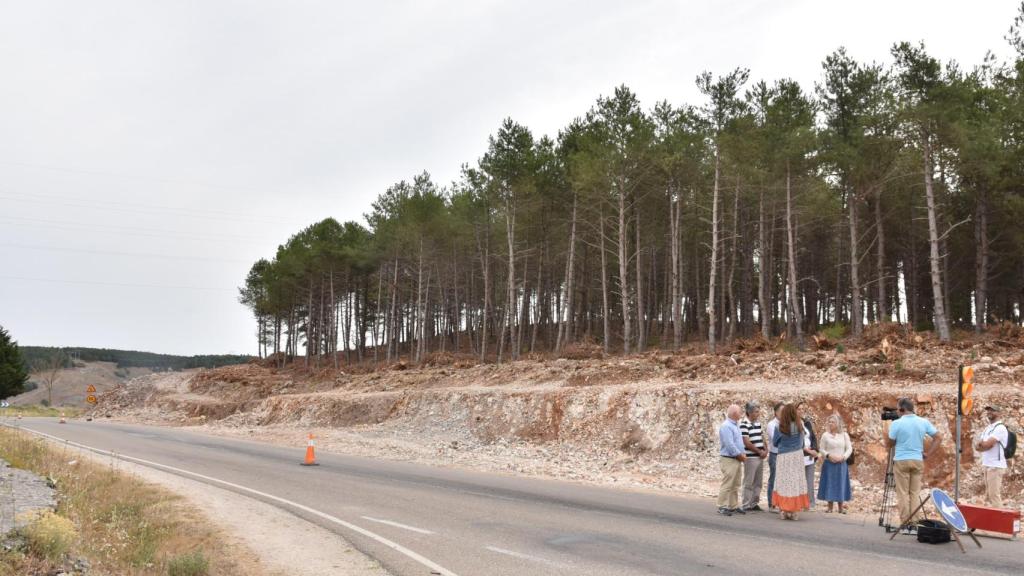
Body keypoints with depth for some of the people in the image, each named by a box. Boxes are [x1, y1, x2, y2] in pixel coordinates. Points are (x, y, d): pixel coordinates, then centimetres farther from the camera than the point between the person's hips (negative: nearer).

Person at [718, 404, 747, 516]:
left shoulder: (736, 425, 15)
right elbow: (729, 444, -21)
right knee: (727, 485, -8)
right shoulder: (726, 426, -16)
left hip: (737, 459, 10)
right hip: (729, 459, -9)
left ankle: (733, 506, 17)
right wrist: (739, 455, -12)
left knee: (735, 485, 11)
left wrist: (743, 453, 5)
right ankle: (722, 507, -4)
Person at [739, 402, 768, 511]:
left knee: (758, 482, 11)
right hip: (750, 457, -7)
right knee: (749, 483, -2)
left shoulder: (758, 423, 12)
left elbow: (762, 438, 17)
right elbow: (747, 442, -15)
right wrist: (759, 451, -10)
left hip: (760, 457, 7)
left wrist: (765, 451, 1)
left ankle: (754, 504, 20)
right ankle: (746, 505, 5)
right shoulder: (744, 424, -12)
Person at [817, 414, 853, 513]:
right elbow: (821, 449, 1)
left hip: (841, 464, 1)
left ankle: (841, 506, 11)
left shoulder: (844, 435, 4)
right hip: (829, 463, -1)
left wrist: (843, 457, -12)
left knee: (840, 484, 3)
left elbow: (849, 448, 3)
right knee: (829, 484, 1)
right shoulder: (825, 435, 1)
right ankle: (830, 506, 8)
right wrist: (828, 455, -16)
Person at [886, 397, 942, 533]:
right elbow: (938, 437, 5)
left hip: (901, 461, -4)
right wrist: (928, 454, 7)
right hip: (918, 461, 4)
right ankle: (914, 524, 7)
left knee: (903, 493, 2)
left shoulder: (897, 423, -11)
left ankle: (905, 524, 2)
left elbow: (889, 444, -3)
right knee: (915, 493, 8)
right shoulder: (924, 422, 2)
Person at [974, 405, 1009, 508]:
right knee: (989, 496, 12)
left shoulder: (1000, 428, -12)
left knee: (994, 495, -10)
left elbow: (987, 444, -20)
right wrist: (982, 443, -11)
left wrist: (980, 443, 0)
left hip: (996, 466, -9)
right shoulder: (987, 428, 17)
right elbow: (977, 446, 10)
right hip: (987, 465, 9)